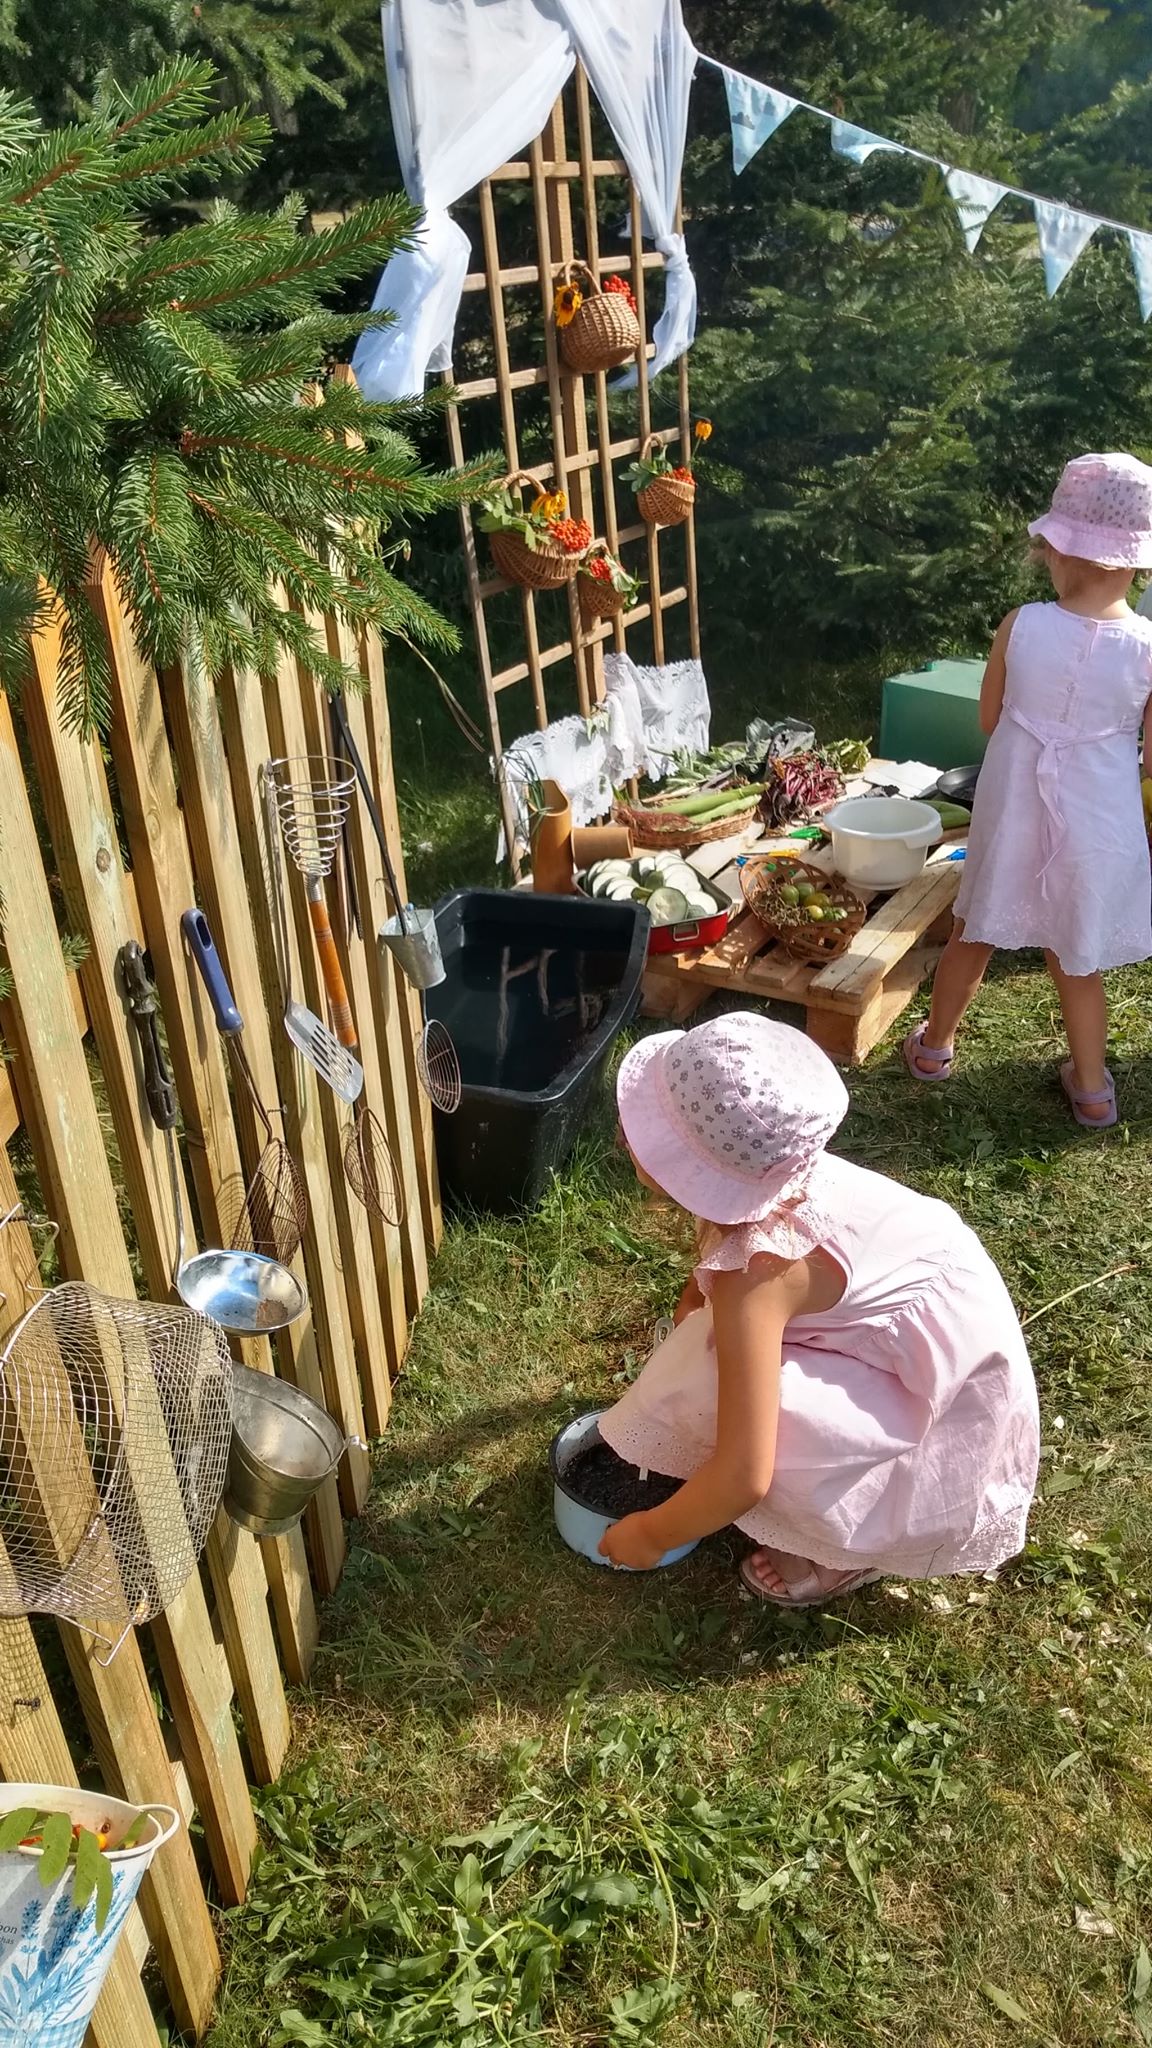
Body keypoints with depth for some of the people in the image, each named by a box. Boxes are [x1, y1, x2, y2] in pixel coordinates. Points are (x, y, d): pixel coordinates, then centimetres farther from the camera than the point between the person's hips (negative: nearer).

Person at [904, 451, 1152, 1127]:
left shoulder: (1022, 626, -15)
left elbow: (989, 720, -1)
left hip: (1014, 812, 0)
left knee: (975, 935, 21)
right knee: (1077, 958, 17)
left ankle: (935, 1046, 40)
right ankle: (1090, 1086, 31)